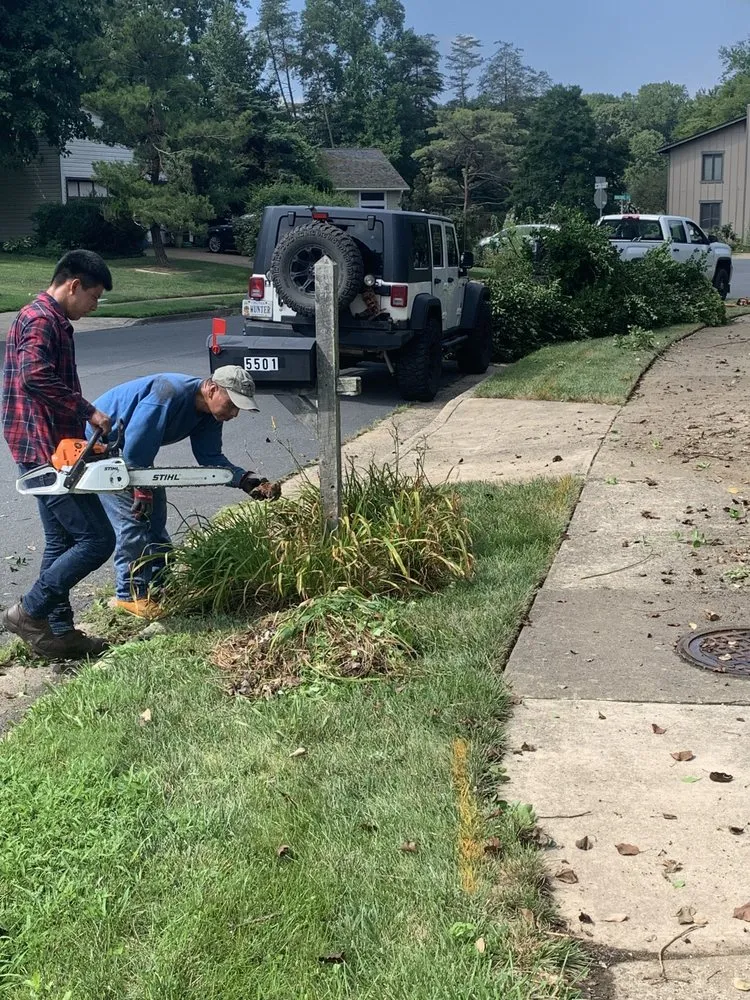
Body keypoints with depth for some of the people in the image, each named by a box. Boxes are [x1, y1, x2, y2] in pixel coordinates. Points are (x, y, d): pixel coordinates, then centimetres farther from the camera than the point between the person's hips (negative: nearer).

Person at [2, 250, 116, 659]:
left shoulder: (52, 321, 18)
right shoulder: (39, 320, -15)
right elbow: (35, 377, -32)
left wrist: (81, 418, 15)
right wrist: (88, 411, -26)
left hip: (51, 450, 11)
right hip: (45, 452, -11)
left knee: (62, 541, 15)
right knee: (97, 538, -8)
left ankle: (58, 632, 22)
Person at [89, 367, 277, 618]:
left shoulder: (209, 417, -6)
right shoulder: (170, 394, -34)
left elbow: (210, 458, -5)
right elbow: (135, 444, -33)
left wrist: (247, 480, -20)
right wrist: (141, 489, -25)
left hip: (133, 447, 9)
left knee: (155, 512, 8)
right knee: (132, 515, -14)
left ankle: (158, 584, 17)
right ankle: (130, 594, -7)